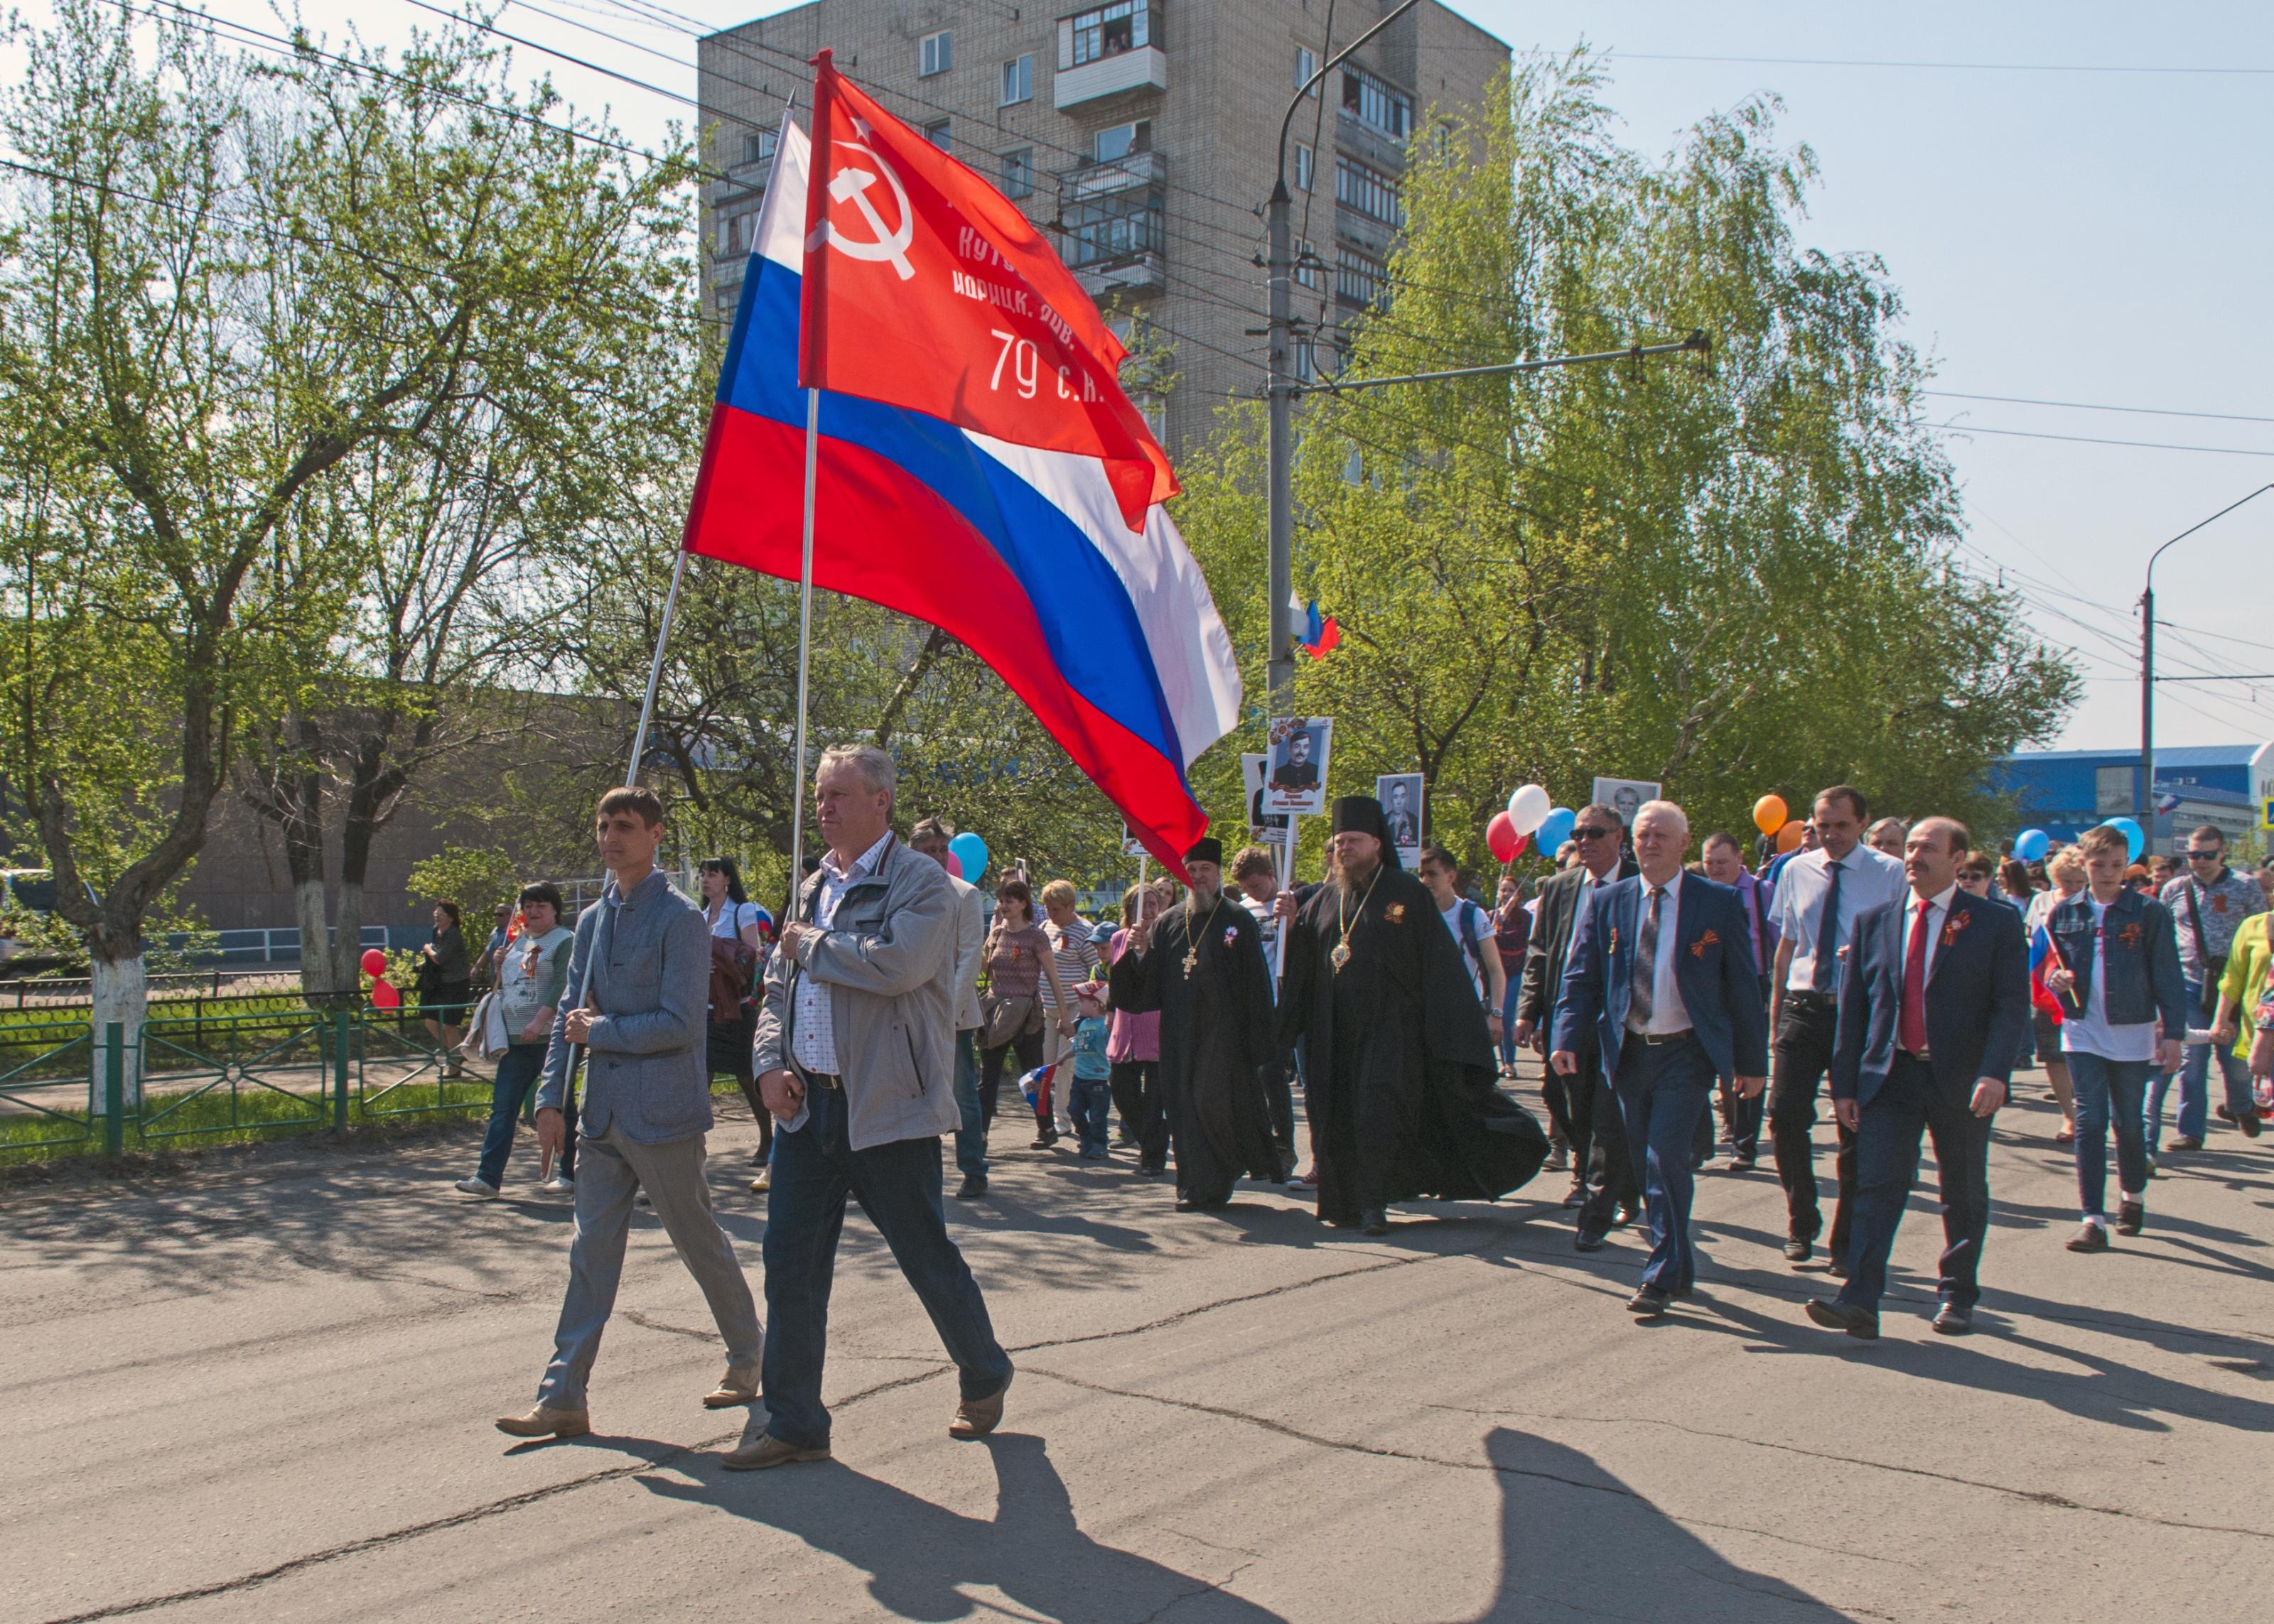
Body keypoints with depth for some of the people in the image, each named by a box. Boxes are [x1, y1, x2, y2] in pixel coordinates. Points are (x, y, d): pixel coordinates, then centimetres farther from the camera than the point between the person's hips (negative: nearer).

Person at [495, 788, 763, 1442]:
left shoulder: (679, 919, -11)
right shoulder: (594, 920, 12)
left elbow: (681, 1022, -17)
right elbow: (570, 1013, 13)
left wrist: (600, 1032, -10)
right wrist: (552, 1098, 5)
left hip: (662, 1114, -6)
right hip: (603, 1113, 7)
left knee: (699, 1243, 8)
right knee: (591, 1252, 6)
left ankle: (748, 1357, 28)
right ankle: (563, 1397, 8)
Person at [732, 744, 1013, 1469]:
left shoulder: (919, 880, -8)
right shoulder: (814, 887, 15)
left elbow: (898, 963, -26)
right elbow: (778, 986, 19)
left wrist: (811, 945, -12)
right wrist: (771, 1063, 2)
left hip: (888, 1110, -6)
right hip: (808, 1105, 7)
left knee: (929, 1259, 5)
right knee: (790, 1264, 5)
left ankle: (985, 1380, 29)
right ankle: (794, 1422, 17)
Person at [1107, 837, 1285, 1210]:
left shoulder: (1237, 921, -1)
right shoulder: (1167, 923, 11)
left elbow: (1256, 986, -4)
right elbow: (1148, 984, 10)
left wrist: (1259, 1046, -10)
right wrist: (1141, 951, -11)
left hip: (1224, 1033, -4)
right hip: (1181, 1035, 4)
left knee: (1215, 1102, -10)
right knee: (1188, 1107, 4)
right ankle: (1201, 1187, 13)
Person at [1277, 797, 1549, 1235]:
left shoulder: (1407, 893, -3)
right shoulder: (1326, 898, 11)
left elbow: (1438, 963, -4)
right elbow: (1303, 956, 12)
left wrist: (1448, 1031, -9)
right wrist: (1292, 922, -8)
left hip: (1390, 1027, -5)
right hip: (1336, 1030, 5)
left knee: (1377, 1112, -11)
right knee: (1338, 1114, 8)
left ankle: (1373, 1203, -2)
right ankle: (1345, 1200, 20)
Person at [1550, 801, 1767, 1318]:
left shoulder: (1719, 903, 0)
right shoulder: (1606, 901, 6)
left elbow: (1743, 986, 2)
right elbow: (1580, 976, 4)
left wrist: (1752, 1061, 1)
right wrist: (1567, 1037, -10)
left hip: (1686, 1053, -3)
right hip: (1628, 1052, 4)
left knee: (1666, 1158, -14)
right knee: (1646, 1166, 10)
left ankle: (1662, 1277, -3)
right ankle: (1679, 1267, 27)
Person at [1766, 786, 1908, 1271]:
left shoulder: (1889, 874, -3)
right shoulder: (1796, 871, 8)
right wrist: (1775, 1017, 11)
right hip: (1802, 1008, 3)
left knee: (1856, 1130, 5)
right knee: (1785, 1115, -7)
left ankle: (1847, 1240, 20)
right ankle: (1801, 1222, 15)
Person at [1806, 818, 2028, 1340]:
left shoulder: (1996, 922, 0)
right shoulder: (1874, 922, 8)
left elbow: (2012, 1004, -7)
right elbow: (1852, 1007, 8)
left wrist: (1994, 1072, -20)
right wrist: (1844, 1083, 3)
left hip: (1961, 1080, -1)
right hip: (1890, 1076, 2)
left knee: (1964, 1195, 11)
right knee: (1876, 1186, -8)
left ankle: (1957, 1296, 27)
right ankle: (1860, 1301, -13)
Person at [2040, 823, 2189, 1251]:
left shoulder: (2149, 913, -3)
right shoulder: (2064, 914, 4)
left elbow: (2169, 978, -2)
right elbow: (2049, 967, 15)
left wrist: (2172, 1032, -8)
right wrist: (2055, 980, -8)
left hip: (2132, 1034, -1)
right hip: (2083, 1033, 1)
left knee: (2129, 1123, 10)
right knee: (2089, 1123, -5)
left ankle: (2133, 1196, 36)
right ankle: (2093, 1220, -4)